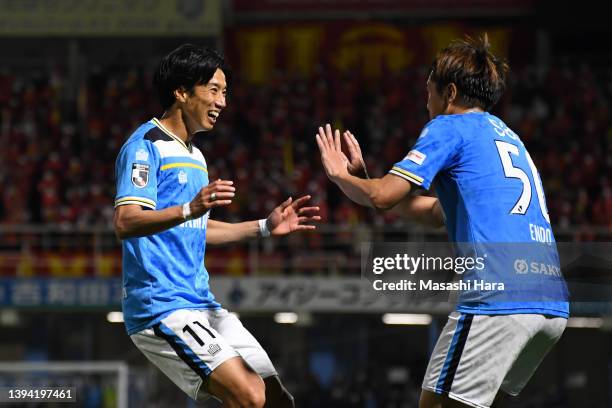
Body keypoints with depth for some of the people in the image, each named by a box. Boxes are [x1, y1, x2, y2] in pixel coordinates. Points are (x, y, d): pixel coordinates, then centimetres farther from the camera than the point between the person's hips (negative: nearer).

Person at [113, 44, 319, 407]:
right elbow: (125, 223, -22)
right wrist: (190, 209, -37)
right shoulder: (146, 146, -9)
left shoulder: (194, 155, 20)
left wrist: (265, 227, 24)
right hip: (161, 307, -10)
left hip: (201, 305, 10)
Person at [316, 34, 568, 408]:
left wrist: (339, 175, 18)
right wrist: (360, 173, 39)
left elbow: (382, 197, -3)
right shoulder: (506, 135, 29)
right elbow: (436, 213, 36)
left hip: (499, 299, -8)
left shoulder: (450, 128, 4)